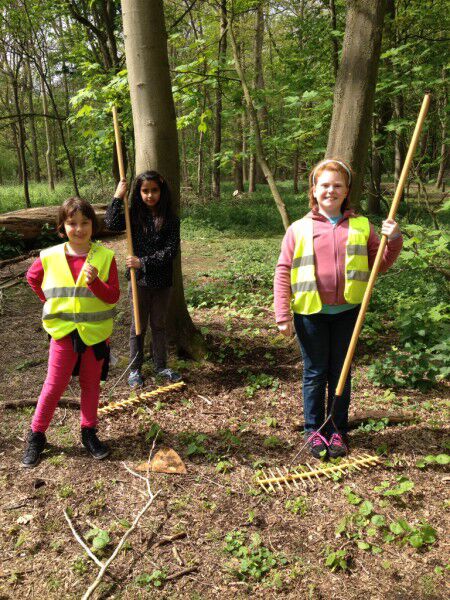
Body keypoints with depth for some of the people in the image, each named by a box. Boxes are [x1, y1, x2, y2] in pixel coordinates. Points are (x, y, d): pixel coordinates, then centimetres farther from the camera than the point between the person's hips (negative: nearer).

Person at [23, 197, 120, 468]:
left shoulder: (105, 256, -10)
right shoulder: (50, 257, -8)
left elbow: (113, 296, -12)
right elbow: (32, 278, 13)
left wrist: (94, 281, -29)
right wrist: (52, 301, 8)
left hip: (96, 332, 0)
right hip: (64, 332, 0)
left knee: (91, 385, 14)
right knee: (54, 386, 7)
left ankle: (89, 432, 31)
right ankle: (36, 436, 24)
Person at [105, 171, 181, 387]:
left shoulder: (170, 219, -6)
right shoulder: (134, 215, -3)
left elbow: (171, 251, -12)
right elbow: (111, 223, -20)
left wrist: (143, 261, -17)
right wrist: (118, 197, -21)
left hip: (162, 281, 0)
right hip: (139, 280, 0)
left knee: (159, 325, 15)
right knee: (138, 326, 12)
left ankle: (161, 366, 30)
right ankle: (135, 369, 24)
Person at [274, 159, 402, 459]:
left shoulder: (361, 226, 5)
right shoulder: (299, 228, 0)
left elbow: (380, 264, 10)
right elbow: (283, 271, -1)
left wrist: (394, 240, -9)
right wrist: (283, 315, -6)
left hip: (347, 311, 2)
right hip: (310, 312, -1)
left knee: (340, 373, 13)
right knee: (315, 373, 10)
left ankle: (338, 431, 29)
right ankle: (314, 430, 26)